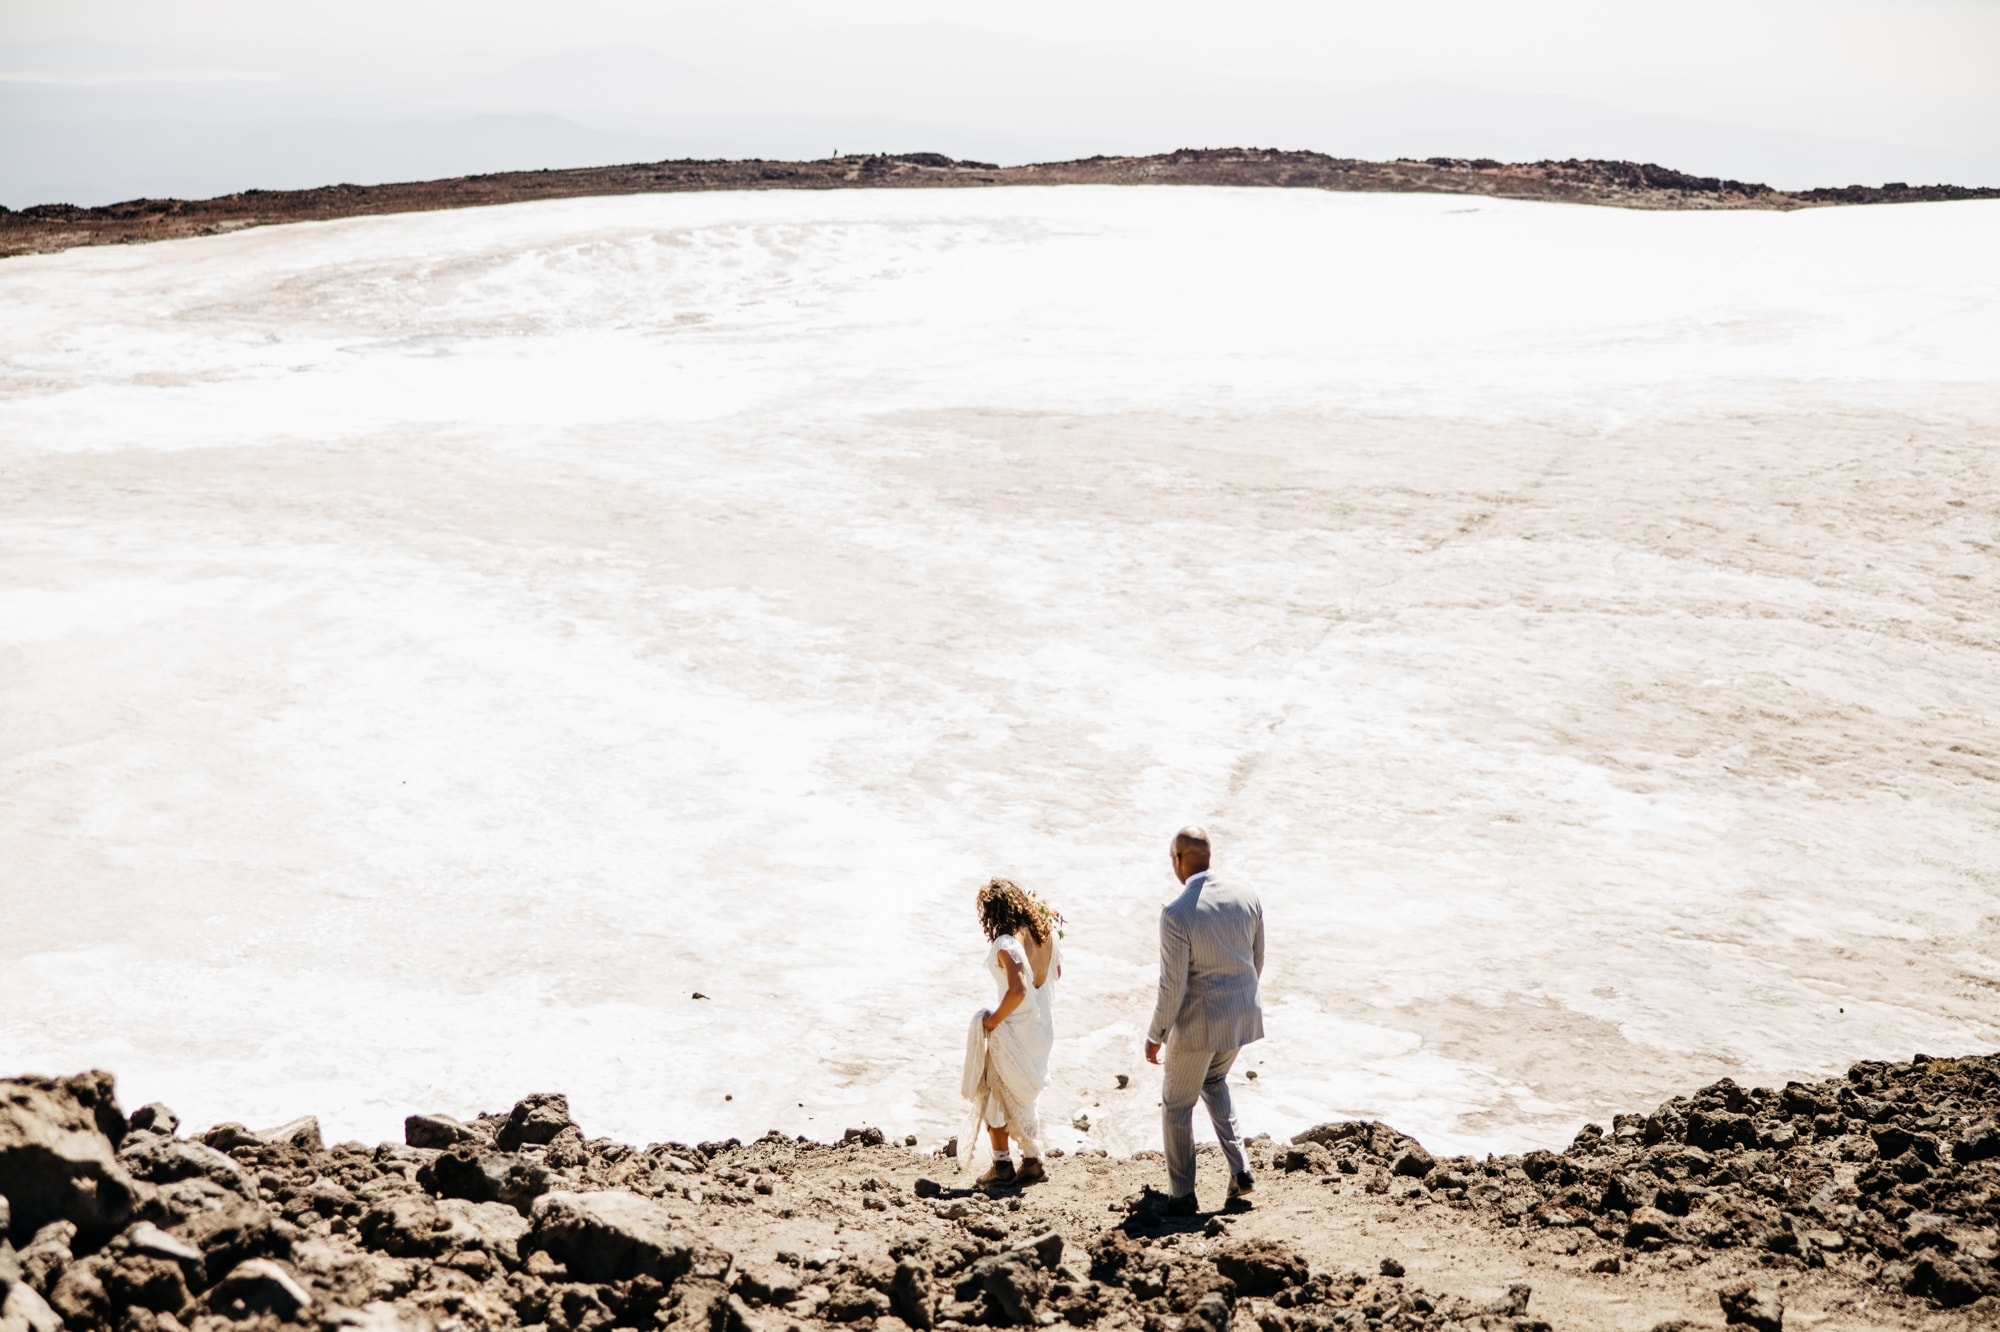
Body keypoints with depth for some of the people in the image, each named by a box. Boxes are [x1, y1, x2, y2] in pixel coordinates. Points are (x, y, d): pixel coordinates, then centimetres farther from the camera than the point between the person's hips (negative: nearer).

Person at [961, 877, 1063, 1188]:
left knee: (995, 1096, 11)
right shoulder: (1044, 932, -1)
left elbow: (1018, 990, -32)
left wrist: (995, 1019, -18)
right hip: (1042, 1027, 8)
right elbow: (1056, 973, 13)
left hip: (1013, 1031, -8)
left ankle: (1002, 1165, 15)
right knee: (1021, 1098, 22)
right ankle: (1031, 1162, 26)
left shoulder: (1007, 944, -24)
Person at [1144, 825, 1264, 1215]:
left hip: (1198, 1023, -6)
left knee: (1177, 1105, 14)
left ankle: (1181, 1197, 22)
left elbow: (1172, 986, -19)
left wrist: (1155, 1035, -6)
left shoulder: (1176, 914, -22)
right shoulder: (1247, 898, -4)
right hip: (1241, 1017, 6)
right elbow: (1257, 961, 6)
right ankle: (1239, 1168, 21)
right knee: (1214, 1081, 31)